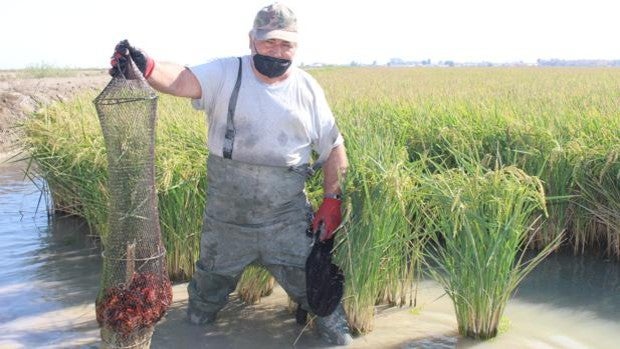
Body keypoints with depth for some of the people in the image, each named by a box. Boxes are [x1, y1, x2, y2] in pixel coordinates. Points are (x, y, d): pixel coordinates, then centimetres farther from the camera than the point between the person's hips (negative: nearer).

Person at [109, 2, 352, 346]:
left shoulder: (308, 89, -2)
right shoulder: (225, 74, -9)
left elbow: (334, 148, 5)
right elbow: (183, 80, -29)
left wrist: (331, 200, -2)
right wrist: (145, 68, -50)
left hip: (287, 216, 0)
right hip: (226, 213, 0)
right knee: (211, 281, 20)